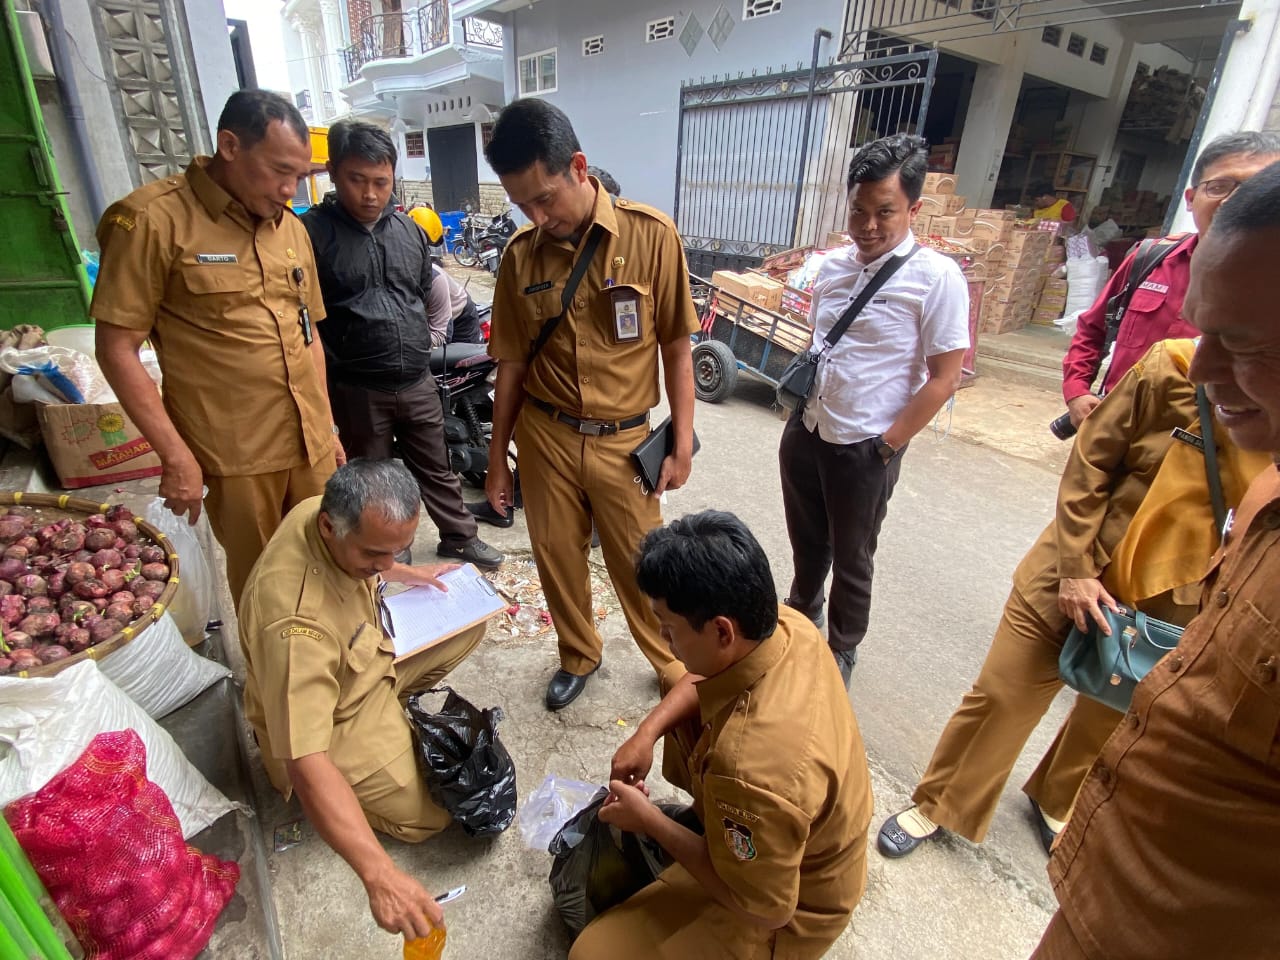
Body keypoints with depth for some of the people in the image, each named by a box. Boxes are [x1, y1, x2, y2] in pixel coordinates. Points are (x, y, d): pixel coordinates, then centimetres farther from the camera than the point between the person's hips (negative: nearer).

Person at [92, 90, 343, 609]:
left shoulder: (291, 227, 10)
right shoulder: (154, 219, -8)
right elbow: (116, 348, -8)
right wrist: (176, 455, -13)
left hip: (312, 444, 5)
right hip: (236, 455, -5)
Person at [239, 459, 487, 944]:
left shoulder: (331, 513, -19)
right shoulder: (296, 619, -42)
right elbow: (306, 764, -44)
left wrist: (408, 574, 0)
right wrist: (379, 874, -49)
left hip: (367, 655, 7)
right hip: (333, 718, -7)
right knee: (426, 814, -7)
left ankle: (390, 703, 13)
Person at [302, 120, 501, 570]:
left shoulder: (410, 230, 7)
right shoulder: (312, 231, -9)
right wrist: (327, 377, -9)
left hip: (418, 382, 4)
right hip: (357, 389, -4)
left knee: (436, 468, 17)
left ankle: (459, 537, 33)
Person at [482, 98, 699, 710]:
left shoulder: (651, 236, -9)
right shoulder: (521, 255, -1)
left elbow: (676, 347, -4)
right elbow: (512, 363, 4)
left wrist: (682, 445, -4)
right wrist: (497, 459, 8)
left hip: (623, 441, -2)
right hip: (545, 436, 3)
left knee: (639, 565, 9)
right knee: (556, 557, 14)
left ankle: (674, 661, 37)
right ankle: (578, 655, 42)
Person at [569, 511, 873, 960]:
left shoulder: (754, 768, -44)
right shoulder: (787, 624, -21)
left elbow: (761, 905, -25)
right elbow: (709, 674, 0)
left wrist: (648, 819, -18)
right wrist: (648, 730, -12)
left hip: (785, 911, -7)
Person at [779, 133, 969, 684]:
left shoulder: (936, 277, -13)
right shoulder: (833, 266, 4)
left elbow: (943, 378, -13)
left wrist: (885, 447, -12)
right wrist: (797, 399, 9)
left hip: (864, 450, -5)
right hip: (805, 432, 5)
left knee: (851, 561, 14)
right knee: (807, 545, 23)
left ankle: (841, 654, 39)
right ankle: (801, 619, 50)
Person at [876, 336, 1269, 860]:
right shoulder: (1177, 366, -14)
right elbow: (1089, 463, -9)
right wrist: (1075, 569, -11)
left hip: (1171, 606, 3)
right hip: (1077, 574, -2)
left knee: (1109, 719, 18)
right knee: (1001, 695, 4)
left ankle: (1056, 804, 49)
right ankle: (937, 804, 27)